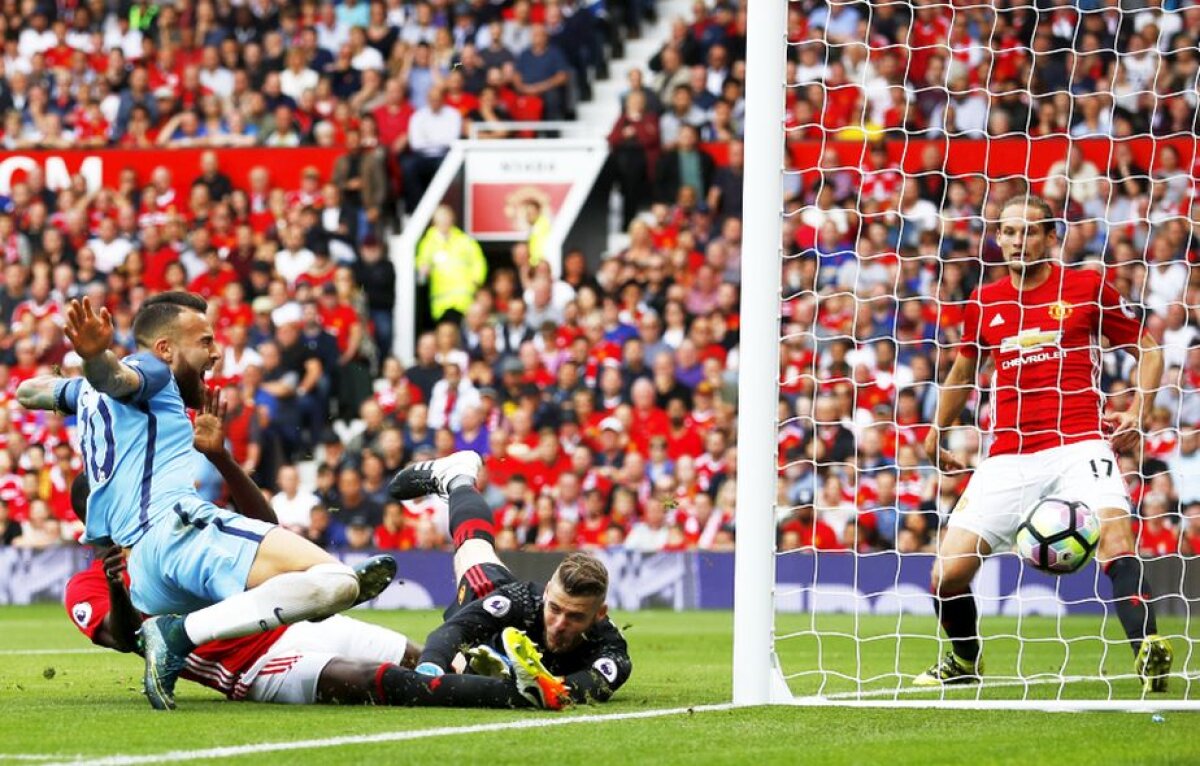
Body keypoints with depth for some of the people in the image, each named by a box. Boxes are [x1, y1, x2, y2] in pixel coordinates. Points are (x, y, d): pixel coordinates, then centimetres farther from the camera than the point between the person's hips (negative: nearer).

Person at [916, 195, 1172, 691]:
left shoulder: (1087, 288, 4)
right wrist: (935, 437, 33)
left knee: (1115, 535, -31)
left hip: (1076, 444, -3)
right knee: (948, 574, -3)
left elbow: (1149, 351, 11)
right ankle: (964, 663, 25)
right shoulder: (984, 303, 13)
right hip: (1007, 459, 3)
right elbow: (962, 372, 31)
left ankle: (1150, 656, -36)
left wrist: (1138, 413, -3)